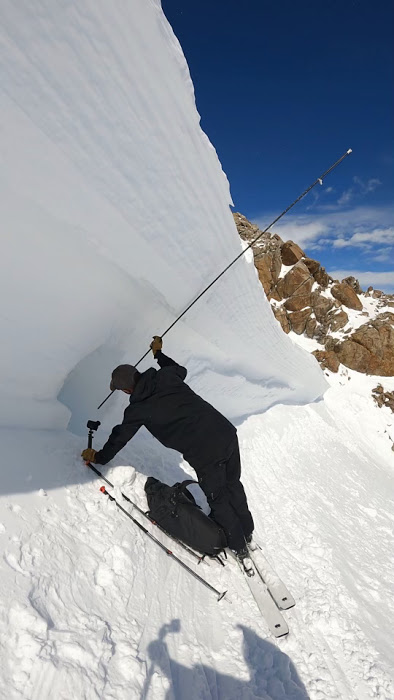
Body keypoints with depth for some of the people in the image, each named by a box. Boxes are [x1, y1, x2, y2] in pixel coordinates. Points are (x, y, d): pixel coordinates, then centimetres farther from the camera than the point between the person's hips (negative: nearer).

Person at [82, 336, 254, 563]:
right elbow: (182, 370, 31)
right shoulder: (167, 376, 4)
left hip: (205, 455, -6)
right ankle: (247, 533, 47)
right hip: (227, 432, 6)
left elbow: (119, 438, 12)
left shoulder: (138, 409, -4)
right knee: (233, 485, 27)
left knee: (218, 499, 19)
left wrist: (99, 457, 31)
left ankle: (240, 547, 38)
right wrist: (159, 353, 43)